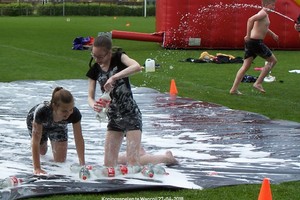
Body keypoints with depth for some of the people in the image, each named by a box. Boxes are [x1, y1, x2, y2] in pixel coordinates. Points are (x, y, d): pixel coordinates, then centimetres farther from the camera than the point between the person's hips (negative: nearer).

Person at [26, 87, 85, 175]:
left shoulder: (75, 113, -41)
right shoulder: (41, 111, -49)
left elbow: (79, 139, -30)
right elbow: (35, 141, -44)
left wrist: (82, 164, -31)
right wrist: (37, 168, -46)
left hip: (58, 126, 2)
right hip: (35, 122, -2)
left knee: (60, 160, 1)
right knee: (42, 151, 19)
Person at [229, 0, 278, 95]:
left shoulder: (264, 14, 19)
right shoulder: (263, 13, -12)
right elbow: (251, 19, -29)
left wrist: (272, 34, 38)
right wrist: (248, 35, -29)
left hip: (250, 42, 9)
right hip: (256, 42, -9)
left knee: (245, 66, 8)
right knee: (273, 60, 6)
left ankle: (234, 89, 3)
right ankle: (258, 83, 2)